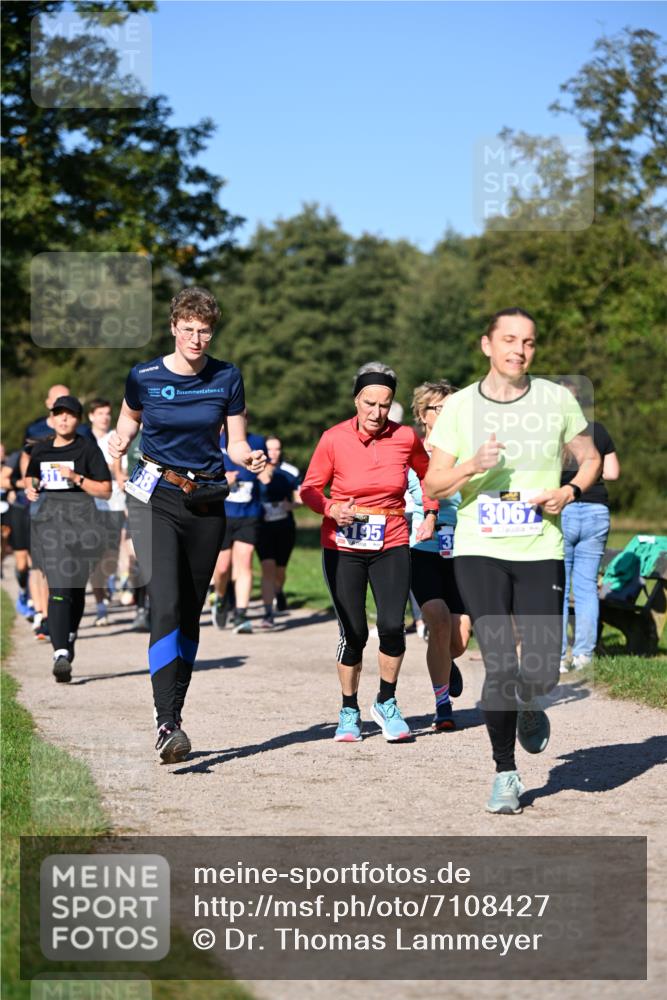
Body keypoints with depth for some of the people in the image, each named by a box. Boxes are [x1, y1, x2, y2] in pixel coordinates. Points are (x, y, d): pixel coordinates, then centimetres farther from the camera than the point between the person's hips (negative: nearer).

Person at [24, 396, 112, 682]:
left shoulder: (88, 448, 0)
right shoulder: (40, 449, 12)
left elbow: (105, 491, -2)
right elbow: (31, 476, 31)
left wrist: (76, 478, -14)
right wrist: (30, 489, 8)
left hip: (80, 520, -1)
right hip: (48, 520, 1)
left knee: (76, 585, 7)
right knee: (58, 586, -12)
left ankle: (69, 638, 33)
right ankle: (61, 653, -19)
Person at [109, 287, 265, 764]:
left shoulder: (227, 378, 2)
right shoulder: (144, 377, -3)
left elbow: (236, 443, 5)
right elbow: (127, 426, 14)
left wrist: (251, 457, -13)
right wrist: (117, 445, -3)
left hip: (207, 503, 3)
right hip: (155, 498, -3)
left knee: (190, 614, 8)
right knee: (167, 606, -18)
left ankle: (174, 713, 19)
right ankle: (168, 725, -22)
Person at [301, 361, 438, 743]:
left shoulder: (406, 437, -3)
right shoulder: (334, 439, -8)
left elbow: (428, 473, 17)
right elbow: (310, 489, 1)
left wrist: (430, 514, 10)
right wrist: (331, 509, -17)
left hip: (391, 544, 1)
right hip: (343, 548, -1)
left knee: (392, 626, -12)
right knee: (354, 633, -2)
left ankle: (386, 703, 12)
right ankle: (350, 711, 18)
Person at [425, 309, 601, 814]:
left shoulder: (557, 399, 3)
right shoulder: (459, 407, 1)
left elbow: (590, 458, 14)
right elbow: (432, 486, 3)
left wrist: (571, 491, -6)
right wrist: (471, 467, -16)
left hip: (541, 551, 1)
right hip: (479, 551, -1)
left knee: (541, 671, -6)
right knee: (500, 666, -8)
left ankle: (528, 706, 32)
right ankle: (505, 773, 10)